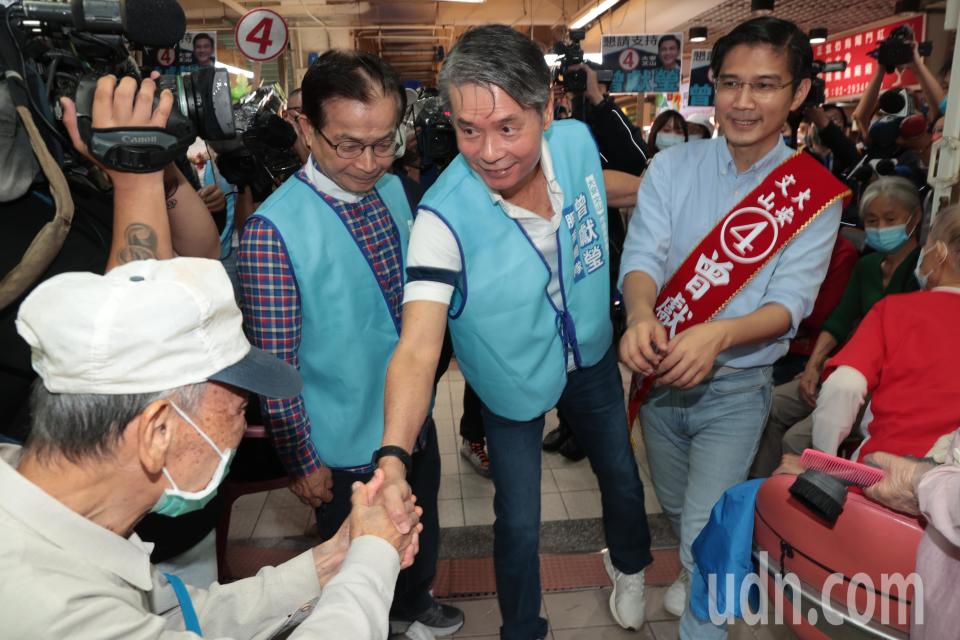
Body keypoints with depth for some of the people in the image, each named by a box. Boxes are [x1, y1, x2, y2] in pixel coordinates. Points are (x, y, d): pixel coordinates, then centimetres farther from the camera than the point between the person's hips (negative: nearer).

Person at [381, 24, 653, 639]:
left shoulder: (578, 141, -22)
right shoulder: (444, 217, -35)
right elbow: (417, 350, -40)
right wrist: (393, 456, -54)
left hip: (592, 357, 5)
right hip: (514, 384, -4)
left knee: (622, 476, 24)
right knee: (519, 525, 6)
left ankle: (630, 566, 60)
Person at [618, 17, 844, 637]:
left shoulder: (814, 194, -11)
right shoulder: (672, 166, -8)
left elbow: (790, 301, -19)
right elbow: (643, 254, -17)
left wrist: (717, 336, -39)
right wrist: (641, 316, -40)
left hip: (736, 387, -3)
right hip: (661, 375, 3)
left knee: (705, 532, -5)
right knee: (676, 509, 25)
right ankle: (700, 576, 56)